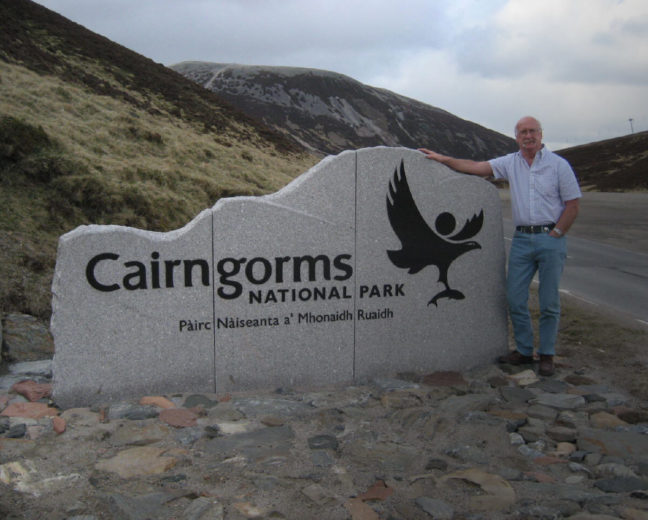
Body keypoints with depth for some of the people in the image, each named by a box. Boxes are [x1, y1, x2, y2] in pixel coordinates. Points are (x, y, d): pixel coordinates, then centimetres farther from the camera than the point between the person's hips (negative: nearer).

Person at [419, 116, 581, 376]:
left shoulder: (558, 165, -1)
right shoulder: (510, 163, 7)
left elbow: (572, 206, -1)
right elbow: (475, 167, 2)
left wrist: (555, 235, -7)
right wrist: (440, 158, -4)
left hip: (551, 238, -3)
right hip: (521, 239, 3)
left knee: (549, 302, 1)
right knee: (515, 298, 3)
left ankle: (547, 355, 14)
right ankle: (524, 350, 18)